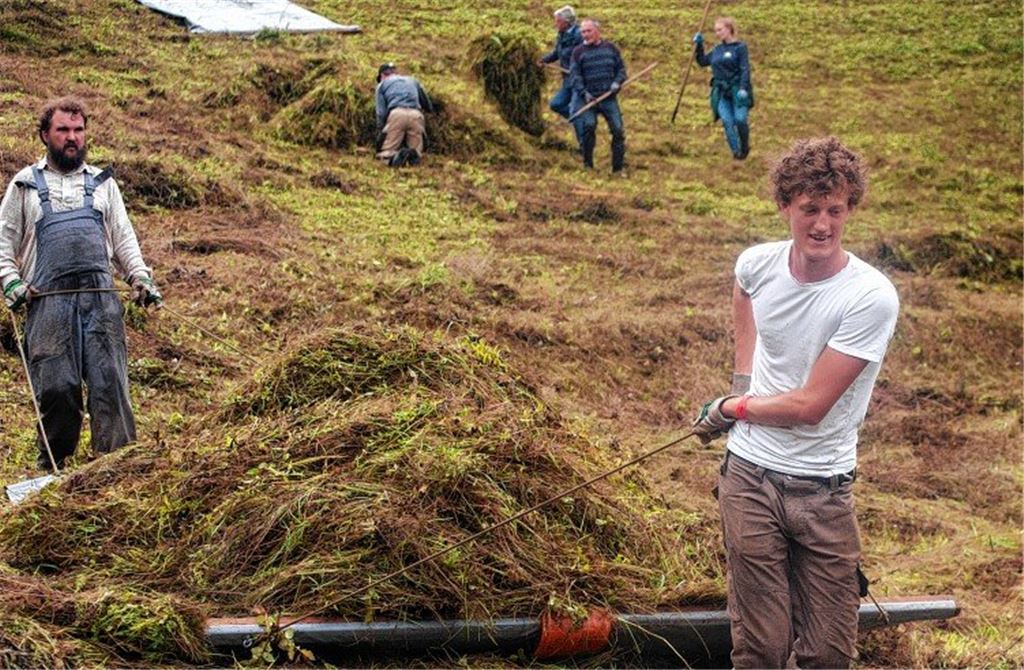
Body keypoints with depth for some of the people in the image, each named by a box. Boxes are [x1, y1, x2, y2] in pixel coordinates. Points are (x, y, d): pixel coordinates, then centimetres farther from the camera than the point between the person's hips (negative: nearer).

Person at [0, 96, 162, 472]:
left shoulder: (103, 183, 22)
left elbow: (123, 239, 21)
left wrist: (141, 278, 6)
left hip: (100, 298, 2)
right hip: (48, 300, -1)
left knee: (110, 384, -10)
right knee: (56, 388, -8)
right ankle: (51, 469, 8)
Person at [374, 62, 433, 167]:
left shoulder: (382, 84, 23)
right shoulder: (412, 81, 32)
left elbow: (381, 112, 10)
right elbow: (429, 107, 37)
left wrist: (380, 132, 14)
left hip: (396, 115, -2)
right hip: (416, 115, 2)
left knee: (384, 154, 2)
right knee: (416, 157, 9)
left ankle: (396, 156, -32)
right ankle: (413, 154, -28)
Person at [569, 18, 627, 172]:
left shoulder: (610, 48, 10)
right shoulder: (578, 52, 3)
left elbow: (621, 68, 14)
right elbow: (574, 75, -3)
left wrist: (617, 82, -6)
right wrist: (584, 92, -17)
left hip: (609, 97, 2)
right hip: (587, 98, -2)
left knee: (617, 129, -3)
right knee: (587, 127, -16)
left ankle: (618, 166, 7)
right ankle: (587, 164, -1)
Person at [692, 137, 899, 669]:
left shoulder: (872, 298, -16)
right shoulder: (756, 264, -2)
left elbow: (809, 405, -16)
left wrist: (729, 409, -3)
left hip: (825, 490, -2)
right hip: (750, 478, 2)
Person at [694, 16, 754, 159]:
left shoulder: (740, 47, -3)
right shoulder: (717, 50, 14)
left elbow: (745, 70, -10)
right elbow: (703, 62, 26)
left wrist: (743, 89, -20)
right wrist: (698, 46, 14)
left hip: (737, 90, -5)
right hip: (721, 92, 5)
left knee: (740, 120, -12)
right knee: (727, 122, -8)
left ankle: (745, 147, 12)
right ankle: (736, 151, -2)